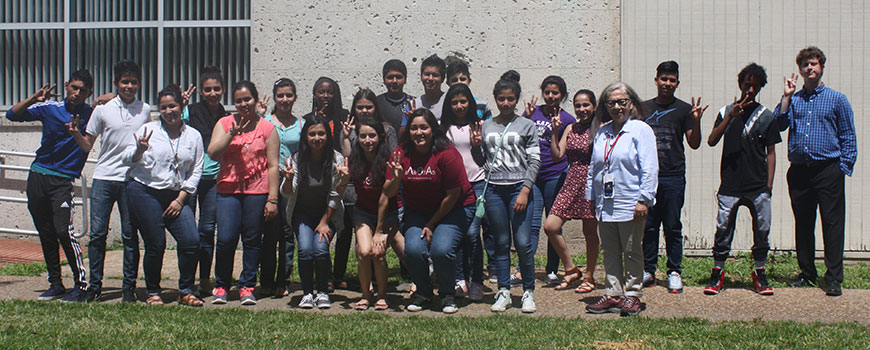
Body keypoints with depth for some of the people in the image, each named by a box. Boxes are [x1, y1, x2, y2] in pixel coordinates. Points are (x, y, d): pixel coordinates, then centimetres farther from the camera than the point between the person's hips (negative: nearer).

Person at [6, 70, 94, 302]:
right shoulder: (49, 108, 4)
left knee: (63, 230, -16)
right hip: (38, 175, 4)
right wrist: (34, 99, -15)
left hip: (63, 180, -4)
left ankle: (81, 285, -8)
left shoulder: (90, 114, -2)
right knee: (45, 234, 8)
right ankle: (55, 284, 19)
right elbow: (12, 115, 3)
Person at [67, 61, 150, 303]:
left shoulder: (145, 110, 10)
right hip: (103, 178, 0)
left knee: (130, 235, 1)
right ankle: (94, 285, 9)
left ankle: (129, 286, 10)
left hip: (132, 180, 0)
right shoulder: (103, 110, 5)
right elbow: (88, 145, 9)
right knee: (97, 233, -2)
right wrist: (75, 133, -8)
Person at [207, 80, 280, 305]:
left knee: (252, 240, 3)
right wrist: (233, 133, -12)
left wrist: (273, 198, -3)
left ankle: (247, 287, 14)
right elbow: (213, 154, -1)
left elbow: (273, 166, 3)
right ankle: (221, 286, 10)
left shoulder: (267, 128, 6)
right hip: (228, 190, 1)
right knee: (226, 239, -7)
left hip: (257, 191, -1)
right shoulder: (224, 124, 10)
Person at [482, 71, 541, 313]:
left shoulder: (527, 126, 4)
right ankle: (503, 292, 12)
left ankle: (528, 292, 6)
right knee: (501, 243, 6)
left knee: (523, 243, -7)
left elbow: (534, 161, 0)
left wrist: (525, 191, -8)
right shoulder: (486, 127, 12)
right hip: (494, 189, 3)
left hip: (519, 187, -2)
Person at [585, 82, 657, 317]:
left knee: (631, 252, 4)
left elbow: (649, 169, -10)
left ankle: (632, 296, 13)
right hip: (605, 206, 6)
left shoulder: (641, 130, -5)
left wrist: (644, 200, -16)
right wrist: (591, 198, 16)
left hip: (630, 206, -6)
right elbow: (593, 169, 20)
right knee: (610, 252, 10)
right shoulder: (602, 134, 13)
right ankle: (613, 295, 17)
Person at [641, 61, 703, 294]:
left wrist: (696, 121, -14)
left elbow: (694, 144, 1)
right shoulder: (644, 108, 12)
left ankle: (674, 272, 7)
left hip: (673, 177, -2)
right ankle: (648, 271, 15)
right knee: (648, 226, 6)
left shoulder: (683, 109, 4)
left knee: (672, 227, 0)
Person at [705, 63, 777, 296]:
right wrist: (731, 116, -13)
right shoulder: (726, 112, 10)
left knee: (762, 229, 1)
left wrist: (769, 186, 1)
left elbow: (770, 153, 8)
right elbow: (711, 141, -3)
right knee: (723, 228, -1)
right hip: (730, 186, 0)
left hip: (758, 187, 0)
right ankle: (717, 273, 9)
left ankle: (760, 273, 14)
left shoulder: (766, 116, 8)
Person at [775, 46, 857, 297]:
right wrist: (786, 97, -6)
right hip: (799, 171, 3)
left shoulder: (837, 100, 6)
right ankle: (807, 274, 20)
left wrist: (844, 167, -4)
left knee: (832, 224, -5)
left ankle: (834, 279, -3)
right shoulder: (793, 100, 13)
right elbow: (779, 124, -3)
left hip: (828, 170, -3)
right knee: (803, 224, 9)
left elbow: (848, 137, 5)